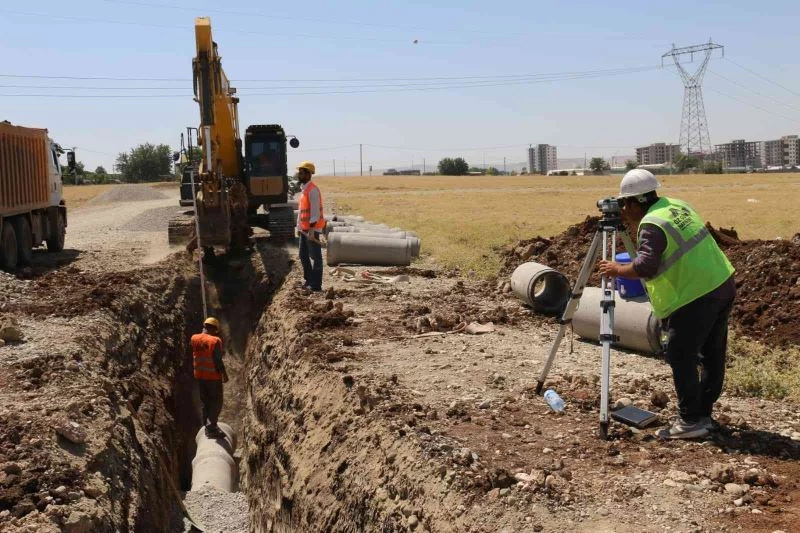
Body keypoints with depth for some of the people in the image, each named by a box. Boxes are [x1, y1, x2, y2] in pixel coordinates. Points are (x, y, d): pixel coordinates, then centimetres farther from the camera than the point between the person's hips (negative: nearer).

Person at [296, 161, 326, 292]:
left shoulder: (312, 190, -16)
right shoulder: (304, 188, 13)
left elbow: (315, 212, -21)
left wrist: (311, 229, -24)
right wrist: (300, 226, 19)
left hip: (312, 229, -10)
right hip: (304, 229, 10)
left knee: (315, 257, -3)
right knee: (304, 255, 17)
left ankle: (316, 285, 2)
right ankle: (309, 280, 28)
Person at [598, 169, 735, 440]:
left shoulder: (651, 225, -15)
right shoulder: (677, 205, 13)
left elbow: (645, 267, -24)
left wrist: (617, 269, -8)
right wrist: (631, 224, 21)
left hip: (695, 298, -10)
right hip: (724, 285, 10)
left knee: (681, 357, 0)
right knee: (711, 355, 14)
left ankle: (690, 421, 4)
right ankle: (703, 414, 25)